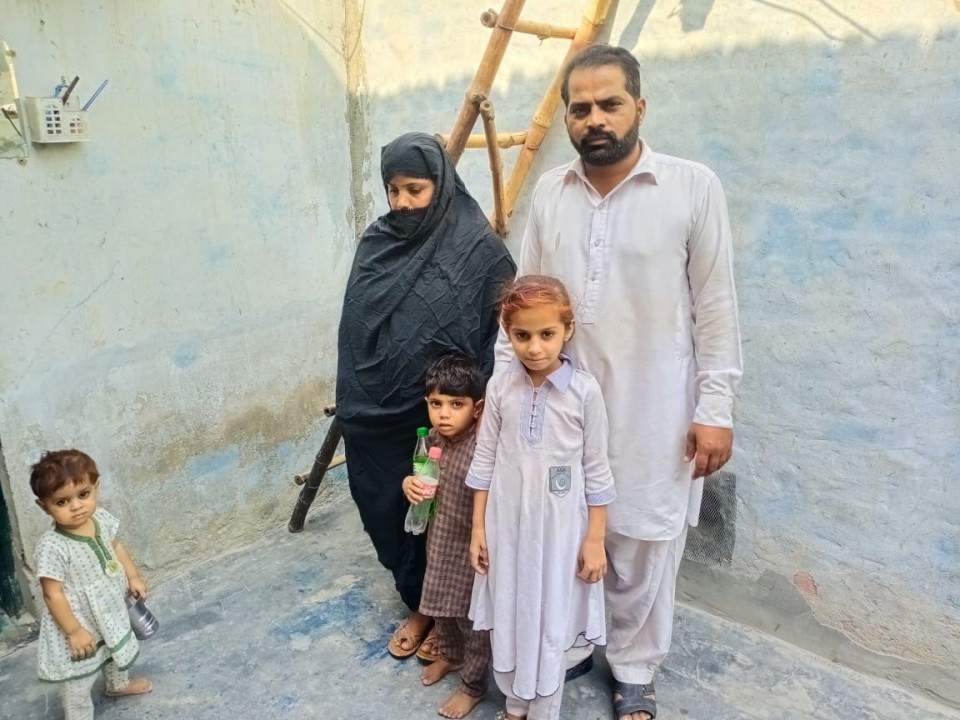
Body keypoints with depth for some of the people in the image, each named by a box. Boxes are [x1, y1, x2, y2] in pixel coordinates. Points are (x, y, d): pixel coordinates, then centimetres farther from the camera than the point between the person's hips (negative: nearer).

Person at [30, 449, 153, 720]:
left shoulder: (101, 518, -15)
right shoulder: (52, 546, -34)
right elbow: (53, 595, -26)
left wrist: (133, 577, 6)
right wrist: (74, 631, -21)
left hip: (112, 609, 7)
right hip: (79, 622, -7)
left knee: (119, 649, 33)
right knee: (78, 681, 10)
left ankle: (118, 684, 62)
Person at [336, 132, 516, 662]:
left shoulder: (479, 248, -11)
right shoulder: (376, 242, 4)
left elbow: (500, 339, -10)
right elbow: (353, 331, 10)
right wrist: (353, 402, 11)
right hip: (378, 415, 5)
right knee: (389, 512, 16)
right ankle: (418, 605, 38)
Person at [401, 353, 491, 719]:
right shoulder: (433, 439, -6)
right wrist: (410, 483, -9)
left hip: (471, 550, -7)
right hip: (440, 541, 7)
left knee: (473, 620, 14)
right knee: (441, 606, 27)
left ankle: (473, 685, 35)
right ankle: (450, 655, 54)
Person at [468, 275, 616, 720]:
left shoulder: (584, 390, -12)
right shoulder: (500, 387, -5)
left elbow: (597, 471, -6)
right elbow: (485, 460, 2)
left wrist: (595, 539, -4)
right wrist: (478, 526, 3)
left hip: (559, 528, -3)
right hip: (506, 524, 3)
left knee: (549, 625, 11)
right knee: (507, 620, 17)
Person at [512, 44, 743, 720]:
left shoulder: (694, 187, -6)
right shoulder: (549, 192, 5)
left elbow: (716, 308, -4)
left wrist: (716, 407, -7)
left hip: (654, 412, -3)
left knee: (643, 549, 9)